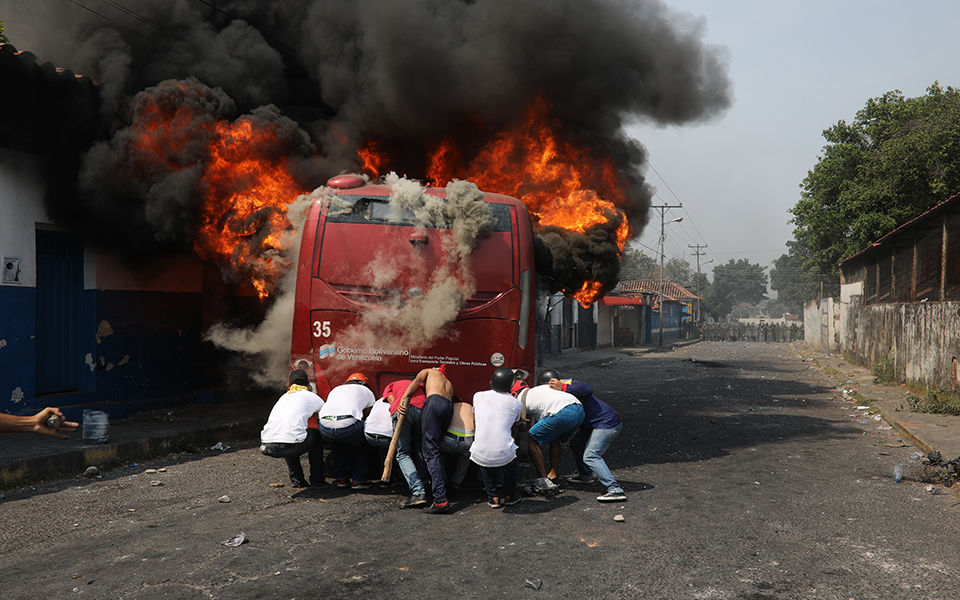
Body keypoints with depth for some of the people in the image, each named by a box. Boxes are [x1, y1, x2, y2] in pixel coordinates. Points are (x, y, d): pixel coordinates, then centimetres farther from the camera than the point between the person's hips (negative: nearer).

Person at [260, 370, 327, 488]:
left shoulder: (284, 397, 30)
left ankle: (296, 480, 32)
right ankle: (317, 481, 24)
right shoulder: (313, 397, 17)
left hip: (266, 447, 5)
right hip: (291, 447, -5)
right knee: (317, 435, 23)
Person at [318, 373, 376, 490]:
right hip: (348, 423, -4)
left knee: (339, 445, 36)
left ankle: (341, 479, 33)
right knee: (362, 445, 27)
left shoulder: (335, 389, 39)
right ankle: (357, 481, 22)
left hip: (325, 424, 4)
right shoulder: (368, 392, 31)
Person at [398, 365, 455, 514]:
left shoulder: (428, 372, 29)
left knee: (430, 452, -12)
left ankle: (441, 500, -22)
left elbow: (417, 380, 10)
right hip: (449, 407, 6)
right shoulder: (449, 384, 42)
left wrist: (404, 397, -2)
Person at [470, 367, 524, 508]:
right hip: (504, 456, 0)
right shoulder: (517, 404, 7)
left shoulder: (478, 396, 9)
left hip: (481, 456, 1)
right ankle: (509, 495, 37)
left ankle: (493, 497, 30)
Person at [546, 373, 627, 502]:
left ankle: (615, 490, -26)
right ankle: (586, 475, 39)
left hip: (608, 423, -10)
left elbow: (587, 390, -28)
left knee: (590, 456, -19)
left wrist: (563, 388, -22)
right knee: (575, 444, 20)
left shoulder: (568, 383, -6)